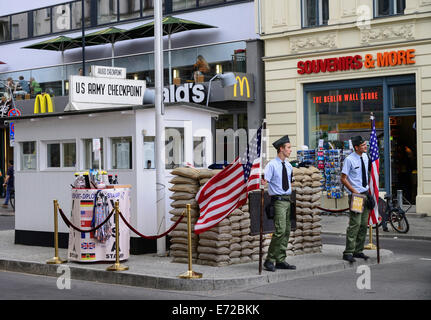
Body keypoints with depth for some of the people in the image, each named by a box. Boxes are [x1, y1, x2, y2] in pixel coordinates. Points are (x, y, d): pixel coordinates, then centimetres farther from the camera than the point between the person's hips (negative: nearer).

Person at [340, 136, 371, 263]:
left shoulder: (365, 157, 9)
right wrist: (354, 191, -17)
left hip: (365, 193, 8)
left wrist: (368, 189, 13)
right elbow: (343, 179, -12)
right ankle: (348, 252, -9)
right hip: (355, 195, -7)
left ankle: (358, 251, 18)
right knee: (355, 223, -12)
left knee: (364, 224, 9)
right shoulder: (349, 160, -13)